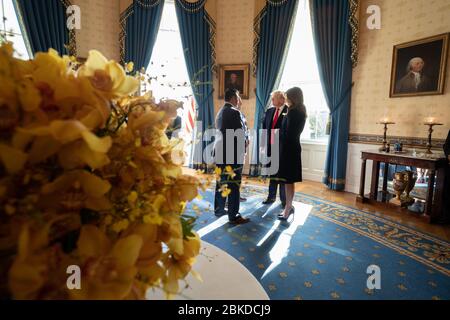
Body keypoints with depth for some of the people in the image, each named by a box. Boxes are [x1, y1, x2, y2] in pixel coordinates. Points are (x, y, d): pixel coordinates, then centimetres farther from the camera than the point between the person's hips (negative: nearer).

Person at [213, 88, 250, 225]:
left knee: (221, 182, 16)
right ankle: (234, 216, 7)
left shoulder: (220, 112, 10)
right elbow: (240, 135, -15)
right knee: (233, 185, -1)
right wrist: (243, 151, -1)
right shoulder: (235, 112, -14)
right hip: (233, 153, -8)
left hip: (220, 152, 8)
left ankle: (218, 209, 28)